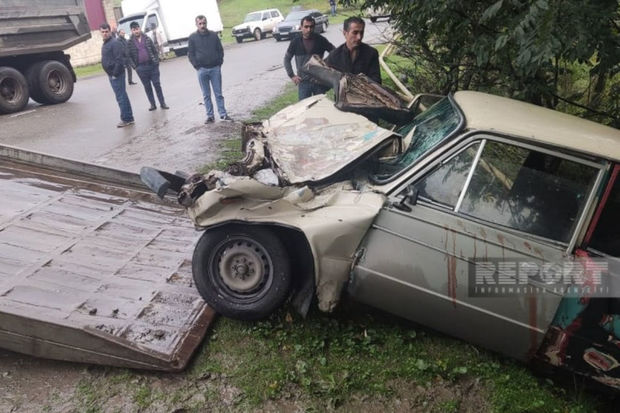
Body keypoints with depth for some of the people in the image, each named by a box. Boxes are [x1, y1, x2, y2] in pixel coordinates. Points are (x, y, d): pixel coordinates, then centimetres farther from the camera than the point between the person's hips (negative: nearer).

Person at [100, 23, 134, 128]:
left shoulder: (115, 43, -13)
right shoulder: (105, 44, 18)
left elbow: (119, 60, -21)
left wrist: (115, 74, -20)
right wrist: (111, 74, 16)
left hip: (116, 75, -10)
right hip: (112, 75, 10)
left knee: (121, 97, -8)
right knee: (122, 96, 13)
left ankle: (126, 119, -3)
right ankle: (129, 118, 19)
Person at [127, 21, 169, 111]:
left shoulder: (147, 39, 5)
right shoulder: (130, 43, 0)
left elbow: (155, 51, 9)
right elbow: (129, 56, 3)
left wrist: (156, 62, 1)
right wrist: (134, 66, -4)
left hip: (152, 65, 0)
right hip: (141, 68, 0)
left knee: (157, 85, 2)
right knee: (147, 87, 6)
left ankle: (162, 103, 9)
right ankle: (152, 104, 13)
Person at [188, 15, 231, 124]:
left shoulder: (214, 35, 5)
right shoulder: (193, 37, 2)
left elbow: (220, 50, 10)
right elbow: (190, 54, 5)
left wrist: (219, 63, 1)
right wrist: (197, 66, -3)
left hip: (215, 68, 0)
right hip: (202, 70, 0)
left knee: (218, 93, 4)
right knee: (206, 95, 5)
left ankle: (223, 114, 10)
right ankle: (210, 116, 10)